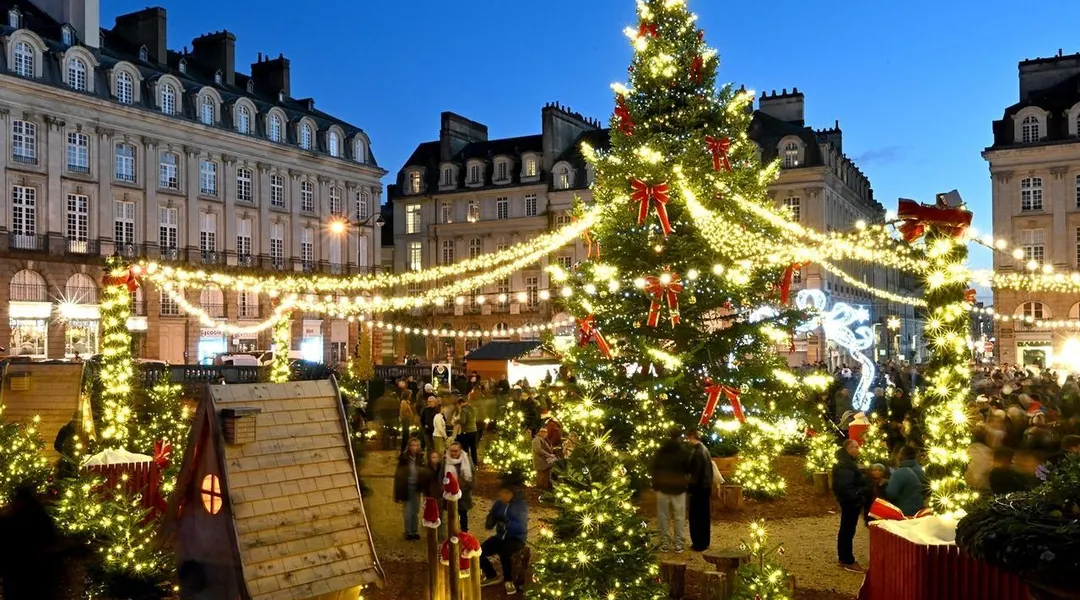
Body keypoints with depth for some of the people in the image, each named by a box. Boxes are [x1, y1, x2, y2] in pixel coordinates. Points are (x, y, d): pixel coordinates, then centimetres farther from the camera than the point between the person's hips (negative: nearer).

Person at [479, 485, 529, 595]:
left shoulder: (521, 505, -13)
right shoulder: (498, 503, 2)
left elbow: (522, 527, -23)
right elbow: (489, 525, 3)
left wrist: (506, 520, -34)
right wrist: (489, 521, -21)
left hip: (517, 538, -5)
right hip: (500, 537, 5)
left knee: (504, 551, -37)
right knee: (479, 552, -16)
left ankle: (508, 581, -11)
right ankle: (492, 576, 11)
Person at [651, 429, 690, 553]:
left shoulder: (660, 451, 4)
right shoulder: (683, 451, -4)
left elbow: (654, 468, 7)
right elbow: (688, 469, 2)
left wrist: (655, 485, 13)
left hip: (662, 487, 2)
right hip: (678, 488, -2)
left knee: (663, 516, 6)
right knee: (679, 517, 5)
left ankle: (664, 543, 7)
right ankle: (679, 544, 4)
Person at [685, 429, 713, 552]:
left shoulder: (696, 451, -18)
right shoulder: (704, 449, 10)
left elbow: (695, 472, -20)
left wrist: (690, 486, -14)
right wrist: (709, 482, 19)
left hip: (698, 487, -9)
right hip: (706, 486, 9)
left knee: (696, 516, -1)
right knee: (704, 515, 15)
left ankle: (699, 543, 3)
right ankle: (704, 542, 22)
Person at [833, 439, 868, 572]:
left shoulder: (848, 462, 14)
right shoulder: (845, 465, -21)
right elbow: (844, 487, -28)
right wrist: (857, 496, -24)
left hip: (849, 501, 11)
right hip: (850, 501, -11)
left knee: (845, 529, 17)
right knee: (849, 530, -5)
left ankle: (843, 557, 26)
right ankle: (848, 561, 1)